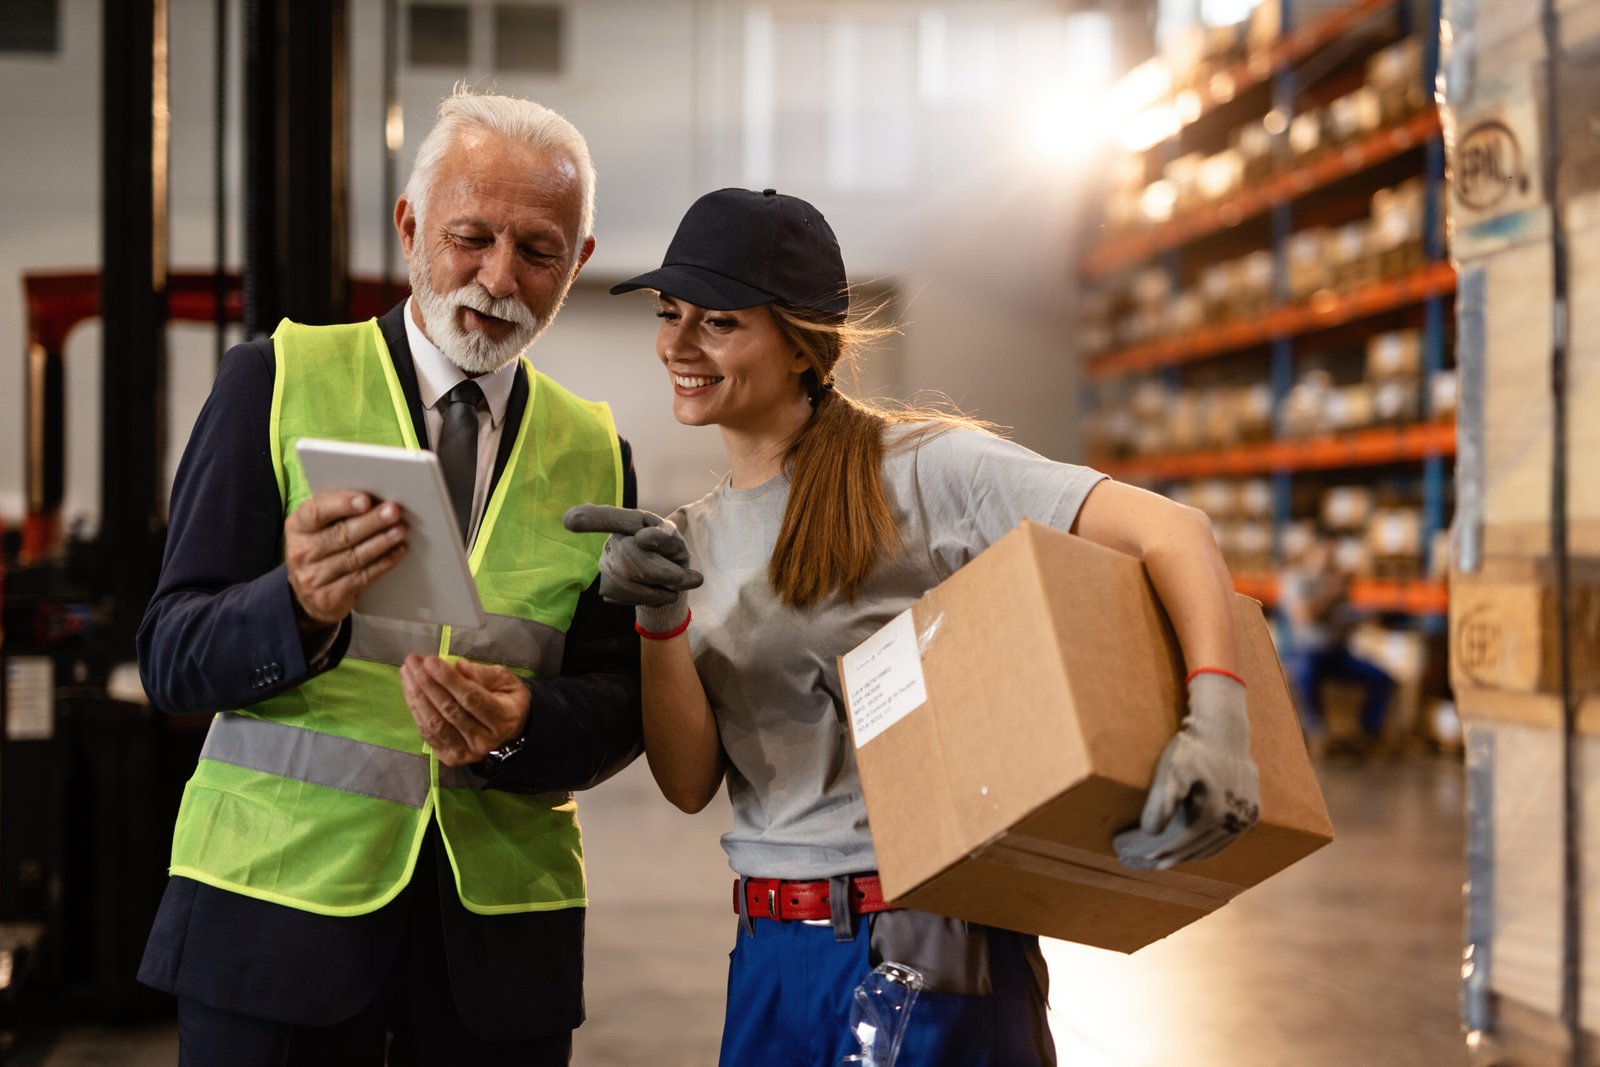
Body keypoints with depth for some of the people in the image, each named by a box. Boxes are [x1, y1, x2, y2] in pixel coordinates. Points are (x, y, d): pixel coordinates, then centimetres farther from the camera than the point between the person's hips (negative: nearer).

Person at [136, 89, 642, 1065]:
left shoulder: (596, 454, 9)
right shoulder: (277, 383, 0)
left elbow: (618, 707, 5)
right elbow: (172, 657, -5)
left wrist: (518, 726, -17)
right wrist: (300, 606, -25)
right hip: (281, 899, -2)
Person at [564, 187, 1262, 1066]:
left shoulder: (923, 469, -10)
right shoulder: (694, 539, 8)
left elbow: (1171, 530, -19)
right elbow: (690, 783, 1)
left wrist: (1218, 719, -35)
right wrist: (659, 621, -14)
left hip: (930, 955, -5)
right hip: (770, 960, 5)